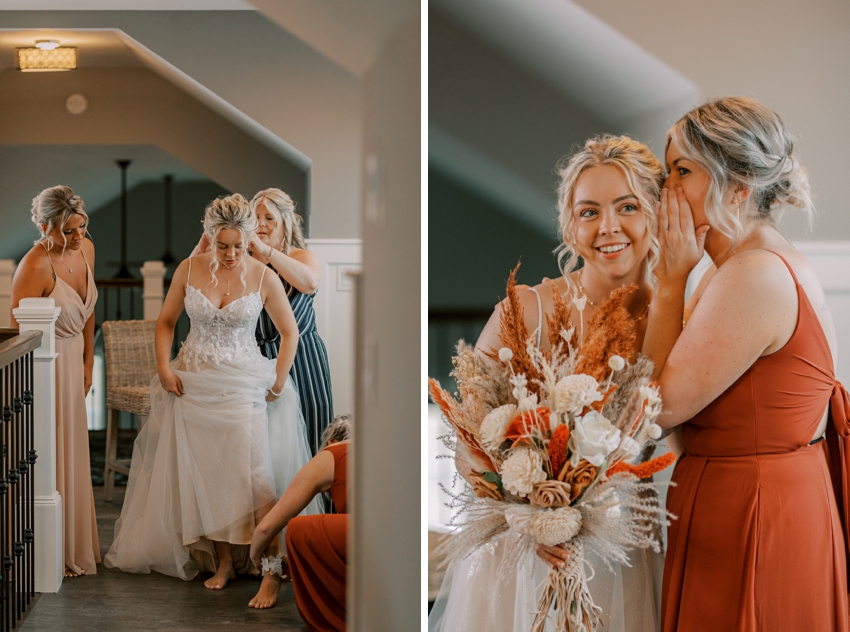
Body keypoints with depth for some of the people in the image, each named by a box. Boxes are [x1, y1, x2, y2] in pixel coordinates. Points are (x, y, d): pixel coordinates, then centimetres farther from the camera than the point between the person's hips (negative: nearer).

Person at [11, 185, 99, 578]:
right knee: (48, 463, 1)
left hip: (72, 362, 8)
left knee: (72, 456, 17)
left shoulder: (86, 249, -1)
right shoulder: (35, 266, -24)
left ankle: (76, 548, 30)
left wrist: (87, 363, 15)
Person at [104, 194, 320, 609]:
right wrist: (164, 367, -4)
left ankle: (272, 567, -6)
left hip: (244, 384, -2)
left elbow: (289, 331, 5)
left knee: (253, 473, -11)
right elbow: (166, 322, 8)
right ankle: (222, 561, 15)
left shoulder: (263, 277, -5)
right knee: (204, 475, 3)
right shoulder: (189, 270, -2)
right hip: (194, 383, 2)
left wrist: (280, 380, -3)